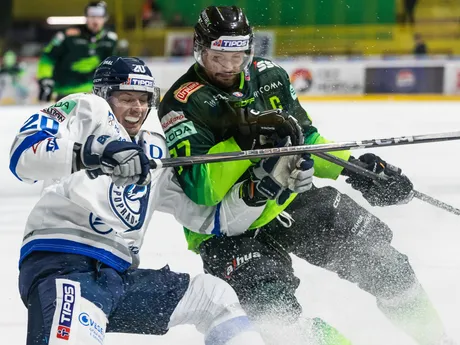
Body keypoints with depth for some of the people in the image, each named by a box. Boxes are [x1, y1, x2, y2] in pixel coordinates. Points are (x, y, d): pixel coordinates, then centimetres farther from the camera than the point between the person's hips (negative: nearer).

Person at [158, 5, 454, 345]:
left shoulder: (269, 76, 0)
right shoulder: (183, 103, -19)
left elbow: (304, 138, 14)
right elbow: (199, 189, -28)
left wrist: (353, 168, 2)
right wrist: (242, 142, -36)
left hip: (287, 201, 6)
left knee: (368, 240, 2)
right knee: (274, 304, -28)